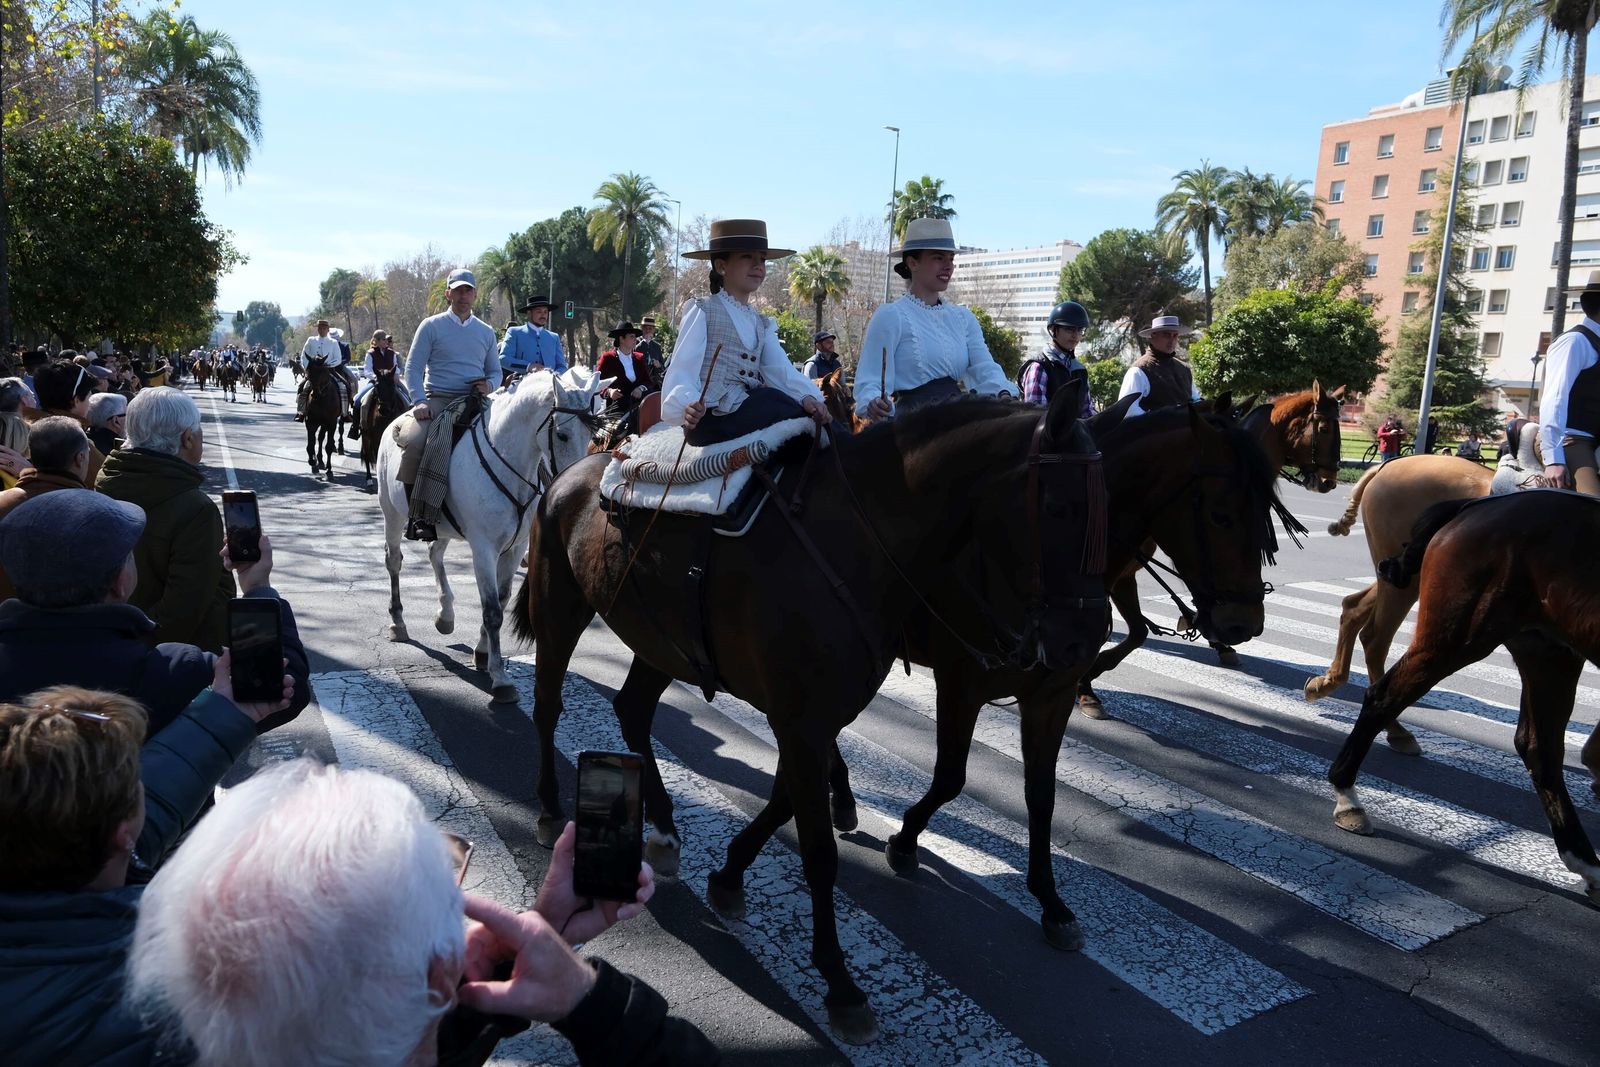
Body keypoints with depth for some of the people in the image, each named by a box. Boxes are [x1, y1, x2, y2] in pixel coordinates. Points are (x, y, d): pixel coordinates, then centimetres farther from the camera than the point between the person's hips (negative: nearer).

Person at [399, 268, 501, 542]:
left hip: (474, 402, 2)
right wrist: (420, 401, -11)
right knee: (414, 442, -30)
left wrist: (489, 384, -1)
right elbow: (413, 367, 4)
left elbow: (495, 371, 24)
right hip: (437, 399, -2)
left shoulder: (486, 332, 18)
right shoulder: (431, 326, 9)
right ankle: (414, 514, -19)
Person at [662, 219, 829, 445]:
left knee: (813, 417, -17)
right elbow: (682, 370, -8)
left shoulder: (762, 324, 20)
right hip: (710, 420, -6)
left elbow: (782, 370, 4)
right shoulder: (703, 311, 2)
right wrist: (688, 405, -30)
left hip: (751, 413, 6)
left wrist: (808, 396, -17)